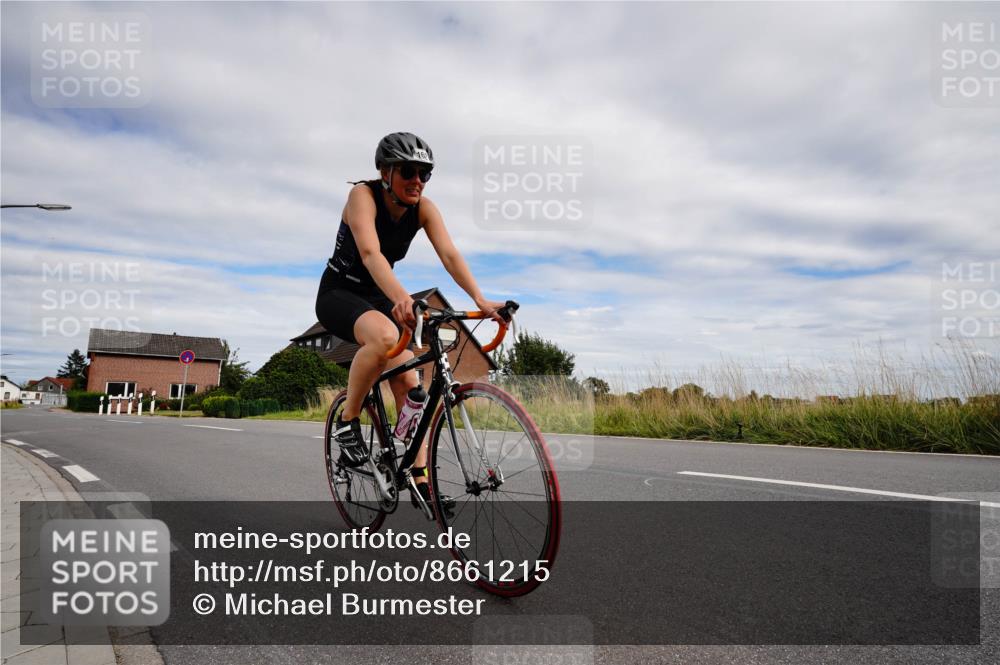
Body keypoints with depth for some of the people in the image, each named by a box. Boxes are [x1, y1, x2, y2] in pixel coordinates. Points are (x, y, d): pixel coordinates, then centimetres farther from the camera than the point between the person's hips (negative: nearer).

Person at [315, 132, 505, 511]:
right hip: (338, 294, -5)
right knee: (384, 336, -38)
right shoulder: (363, 195, -22)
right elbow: (370, 253, -39)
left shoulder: (424, 208, -9)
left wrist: (480, 300, -39)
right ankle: (347, 421, -16)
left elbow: (449, 255, -22)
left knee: (409, 383, -10)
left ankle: (420, 480, -4)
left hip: (378, 298, 5)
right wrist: (401, 297, -57)